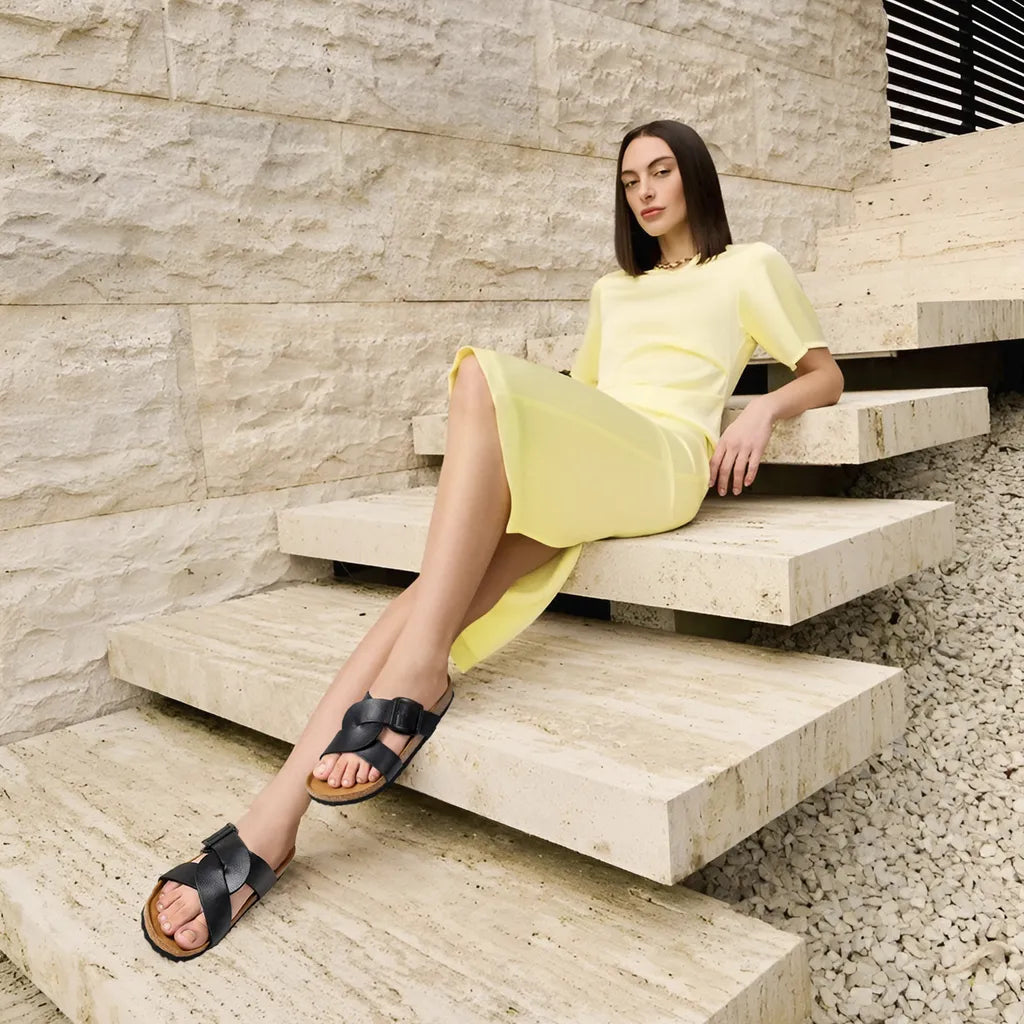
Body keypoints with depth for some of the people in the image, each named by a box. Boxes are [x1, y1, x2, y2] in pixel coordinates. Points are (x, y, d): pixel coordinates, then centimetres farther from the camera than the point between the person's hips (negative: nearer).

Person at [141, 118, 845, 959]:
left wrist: (762, 409, -3)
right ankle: (269, 826, -33)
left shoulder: (750, 266, 21)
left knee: (484, 375, -32)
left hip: (664, 463, -5)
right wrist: (534, 424, 17)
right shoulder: (614, 289, 36)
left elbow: (827, 377, 19)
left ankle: (414, 675, -35)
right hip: (566, 475, 5)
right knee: (440, 597, -25)